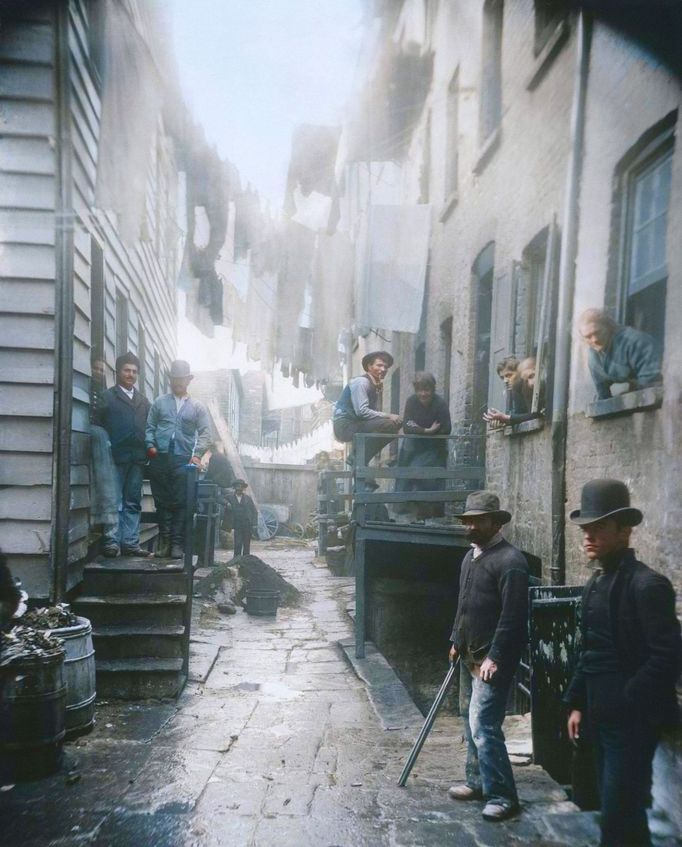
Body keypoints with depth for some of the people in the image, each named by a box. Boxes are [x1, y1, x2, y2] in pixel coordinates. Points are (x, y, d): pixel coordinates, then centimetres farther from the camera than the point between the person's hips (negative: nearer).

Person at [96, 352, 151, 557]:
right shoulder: (106, 397, 5)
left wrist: (148, 450, 2)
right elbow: (98, 426, -3)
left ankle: (130, 543, 11)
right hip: (116, 457, -5)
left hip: (137, 459, 5)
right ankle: (111, 542, 1)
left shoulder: (143, 400, 18)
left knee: (133, 503, 7)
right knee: (114, 502, -4)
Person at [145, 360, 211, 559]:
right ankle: (164, 540, 10)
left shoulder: (197, 407, 13)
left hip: (183, 460, -1)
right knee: (162, 501, 3)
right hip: (159, 459, 1)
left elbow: (205, 433, 6)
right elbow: (150, 427, 11)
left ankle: (177, 543, 0)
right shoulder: (160, 402, 15)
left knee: (180, 503, -4)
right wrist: (150, 445, -6)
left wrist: (197, 454, -9)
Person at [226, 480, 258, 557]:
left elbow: (254, 511, 10)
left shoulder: (247, 498, 8)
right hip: (237, 526, -2)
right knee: (237, 545, -11)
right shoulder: (230, 497, 4)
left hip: (247, 525, 2)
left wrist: (254, 523, 1)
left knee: (247, 545, 5)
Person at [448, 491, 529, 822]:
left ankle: (502, 796, 2)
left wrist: (494, 657, -22)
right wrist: (456, 640, 19)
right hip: (470, 656, 9)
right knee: (471, 721, 17)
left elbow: (513, 615, -21)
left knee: (483, 725, -10)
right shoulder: (471, 556, 11)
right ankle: (478, 782, 32)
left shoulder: (510, 560, -17)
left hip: (493, 659, -9)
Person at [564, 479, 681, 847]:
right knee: (618, 807, 17)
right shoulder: (595, 584, 10)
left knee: (620, 816, -5)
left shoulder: (647, 585, -16)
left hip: (632, 720, -8)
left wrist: (624, 702, -16)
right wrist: (577, 703, 13)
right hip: (601, 716, 8)